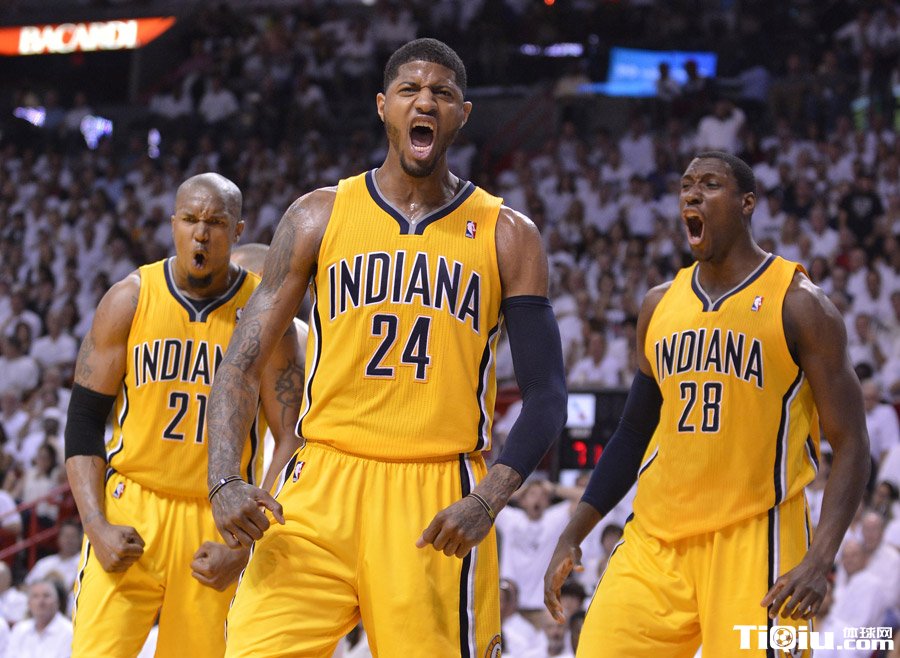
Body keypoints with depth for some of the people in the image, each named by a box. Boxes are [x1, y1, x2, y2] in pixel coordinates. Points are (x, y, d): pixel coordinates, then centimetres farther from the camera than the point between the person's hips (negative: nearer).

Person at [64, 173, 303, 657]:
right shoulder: (129, 300, 0)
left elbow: (292, 439, -2)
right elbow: (84, 420, 3)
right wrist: (96, 527, -9)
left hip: (218, 523, 0)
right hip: (129, 507, 0)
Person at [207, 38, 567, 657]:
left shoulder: (506, 235, 6)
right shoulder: (320, 216, 8)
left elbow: (546, 395, 3)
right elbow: (244, 362, 5)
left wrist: (488, 501, -14)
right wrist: (225, 481, -12)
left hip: (440, 502, 0)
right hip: (322, 488, 0)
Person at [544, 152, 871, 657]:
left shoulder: (798, 303, -4)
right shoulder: (660, 305, 12)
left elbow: (851, 445, -6)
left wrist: (821, 558, -19)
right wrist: (573, 535, 14)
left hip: (754, 539, -5)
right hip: (655, 540, 5)